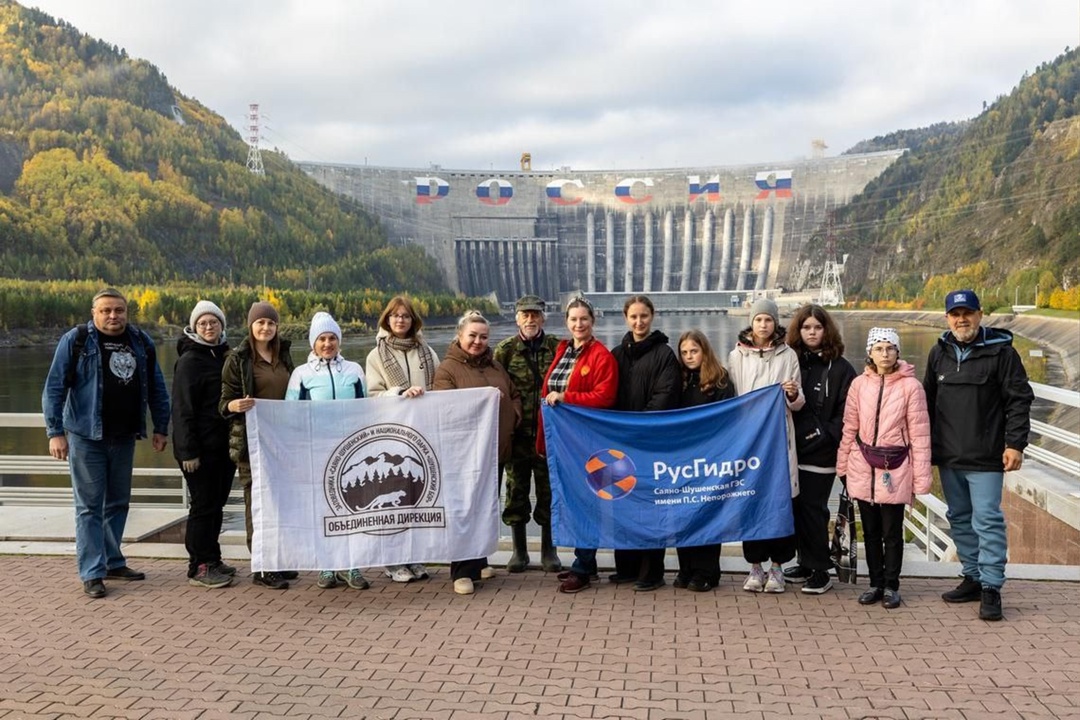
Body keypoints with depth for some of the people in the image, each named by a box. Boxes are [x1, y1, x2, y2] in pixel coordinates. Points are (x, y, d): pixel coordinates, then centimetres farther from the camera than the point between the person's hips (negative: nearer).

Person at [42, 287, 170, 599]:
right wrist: (55, 432, -13)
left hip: (124, 438, 5)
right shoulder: (76, 340, -6)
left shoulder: (141, 343, 6)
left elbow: (156, 388, 12)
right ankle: (92, 573, 4)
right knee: (90, 506, 0)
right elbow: (54, 389, -8)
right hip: (87, 436, -5)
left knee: (118, 502, 13)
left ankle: (113, 562, 26)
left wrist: (161, 428, 10)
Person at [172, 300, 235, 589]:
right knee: (203, 505, -1)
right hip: (202, 447, -7)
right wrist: (188, 451, -18)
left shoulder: (226, 355, 13)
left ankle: (212, 560, 23)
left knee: (216, 504, 13)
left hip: (224, 444, 7)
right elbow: (183, 409, -13)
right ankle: (199, 568, 7)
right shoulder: (189, 360, -9)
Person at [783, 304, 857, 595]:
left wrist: (826, 435, -14)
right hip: (794, 450, 4)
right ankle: (805, 562, 22)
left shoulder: (840, 368, -1)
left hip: (821, 454, -4)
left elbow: (846, 412, -7)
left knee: (813, 508, -4)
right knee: (797, 506, 8)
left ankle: (820, 570, 7)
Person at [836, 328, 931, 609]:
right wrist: (843, 466, 8)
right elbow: (850, 428, 7)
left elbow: (919, 435, -6)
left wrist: (921, 478, -6)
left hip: (895, 468, -3)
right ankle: (875, 583, 25)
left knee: (892, 532, 5)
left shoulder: (910, 386, -7)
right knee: (870, 531, 12)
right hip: (863, 467, 3)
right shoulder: (859, 384, 2)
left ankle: (891, 586, 20)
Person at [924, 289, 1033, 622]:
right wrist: (926, 443, 15)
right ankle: (973, 578, 24)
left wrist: (1015, 444, -13)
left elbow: (1019, 400, -7)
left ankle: (991, 588, 2)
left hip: (985, 458, -6)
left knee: (987, 521, -5)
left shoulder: (1001, 351, -6)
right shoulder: (939, 353, 10)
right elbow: (929, 400, 17)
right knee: (959, 519, 13)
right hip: (948, 457, 6)